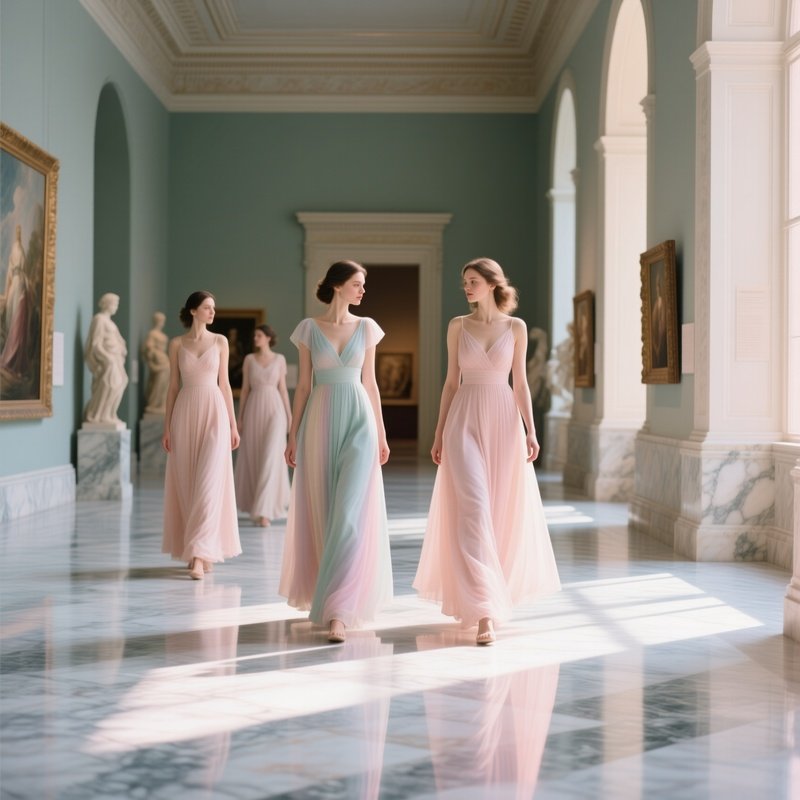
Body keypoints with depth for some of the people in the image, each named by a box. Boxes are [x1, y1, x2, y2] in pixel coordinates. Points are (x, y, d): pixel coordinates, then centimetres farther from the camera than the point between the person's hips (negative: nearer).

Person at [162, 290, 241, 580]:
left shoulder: (220, 341, 7)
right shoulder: (176, 344, 6)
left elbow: (224, 384, 8)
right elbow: (173, 386, 8)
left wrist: (233, 424, 4)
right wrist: (167, 426, 3)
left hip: (214, 413, -1)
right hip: (185, 415, 1)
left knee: (209, 483, -11)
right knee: (187, 484, 4)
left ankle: (200, 554, -13)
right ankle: (200, 551, 16)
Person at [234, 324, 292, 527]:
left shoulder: (279, 359, 4)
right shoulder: (249, 359, 6)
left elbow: (282, 388, 6)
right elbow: (245, 389, 7)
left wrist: (289, 416, 3)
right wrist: (240, 417, 3)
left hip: (274, 411, -2)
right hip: (254, 411, 2)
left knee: (271, 458, -13)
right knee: (253, 460, 6)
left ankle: (264, 511, -14)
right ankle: (259, 506, 26)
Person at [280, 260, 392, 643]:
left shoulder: (366, 327, 7)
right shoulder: (309, 328, 3)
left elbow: (370, 383, 10)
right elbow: (303, 384, 5)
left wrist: (381, 433, 9)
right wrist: (293, 435, 2)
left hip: (359, 422, 0)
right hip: (320, 423, 0)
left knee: (350, 513, -11)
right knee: (321, 513, 6)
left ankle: (339, 610, -13)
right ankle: (328, 594, 25)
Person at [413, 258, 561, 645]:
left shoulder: (516, 327, 5)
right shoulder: (457, 326, 6)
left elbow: (521, 383, 5)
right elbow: (451, 381, 8)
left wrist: (531, 431, -3)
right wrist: (439, 433, 5)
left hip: (504, 422, 1)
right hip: (465, 422, -1)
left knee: (503, 511, 5)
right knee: (472, 509, -13)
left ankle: (493, 595, 26)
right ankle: (483, 611, -15)